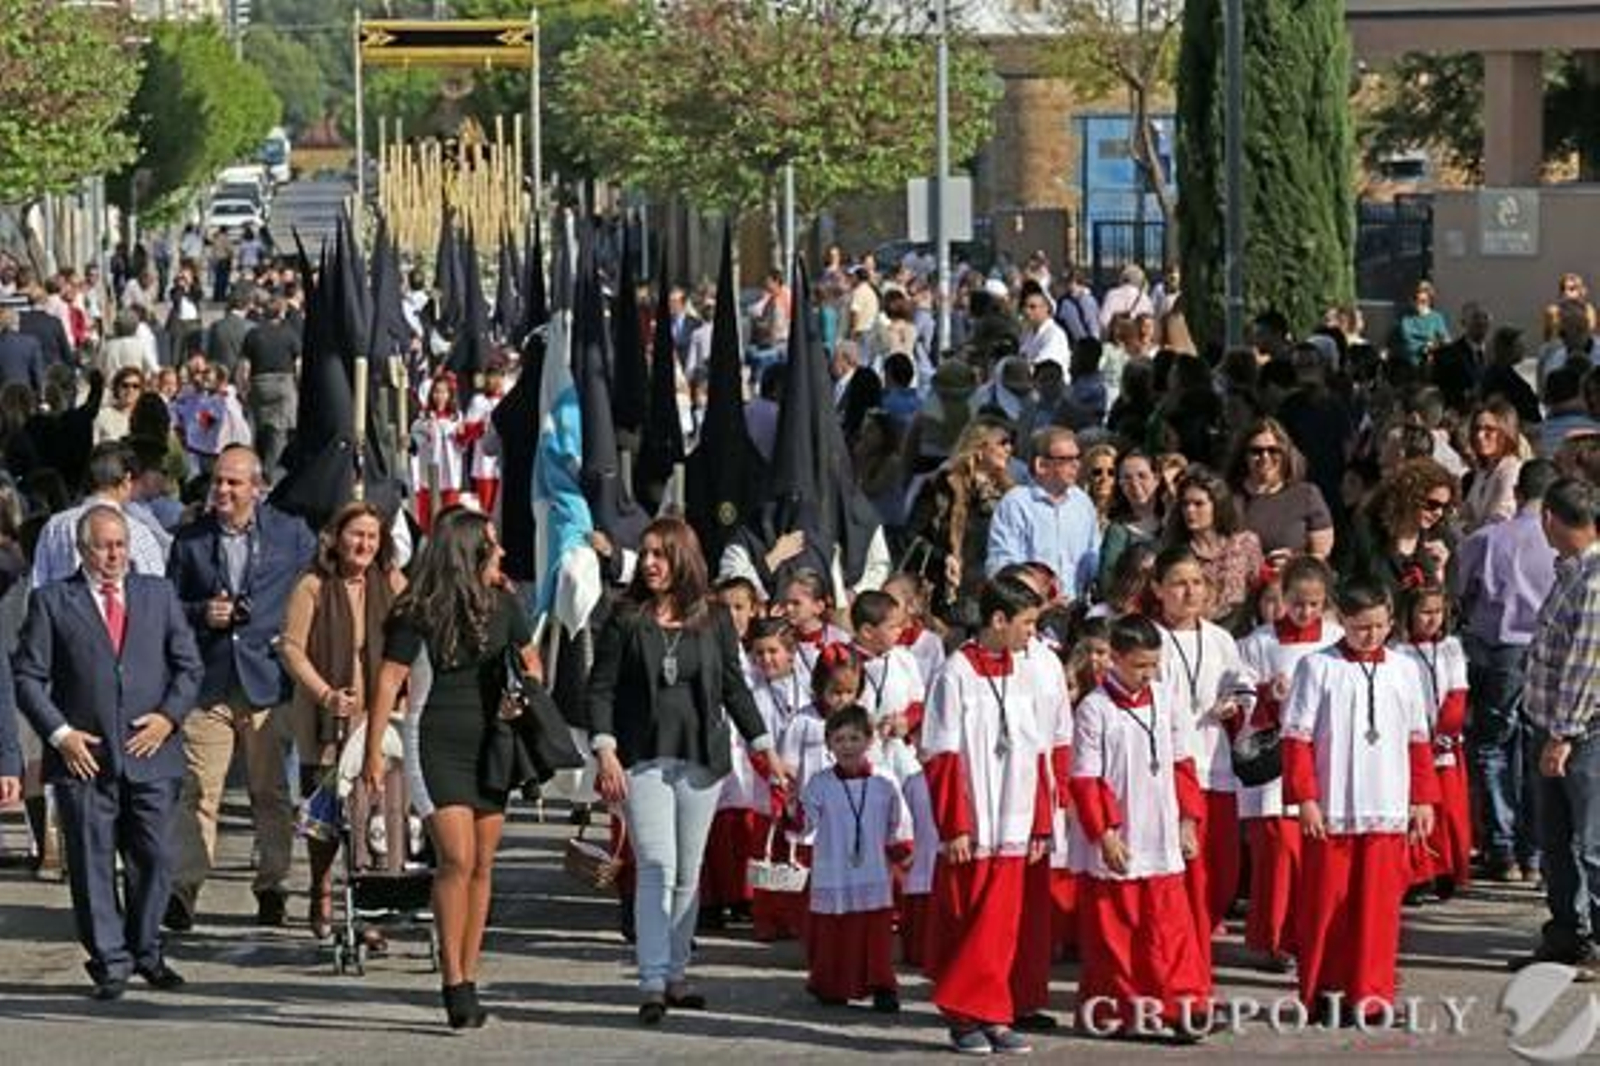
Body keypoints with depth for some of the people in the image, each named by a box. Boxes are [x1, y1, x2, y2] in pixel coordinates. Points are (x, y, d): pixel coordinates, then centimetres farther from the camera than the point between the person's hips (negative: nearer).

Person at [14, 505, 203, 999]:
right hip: (84, 757, -2)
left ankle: (145, 953, 20)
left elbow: (188, 665, 13)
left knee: (155, 858, 3)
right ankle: (110, 962, 8)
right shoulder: (51, 602, 3)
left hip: (149, 752, 2)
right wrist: (59, 733, -9)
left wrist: (169, 716, -3)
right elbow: (28, 677, 1)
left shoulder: (158, 594, 12)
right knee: (92, 864, 0)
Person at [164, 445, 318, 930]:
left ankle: (272, 887, 14)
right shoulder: (190, 540, 8)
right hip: (207, 683, 0)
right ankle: (183, 886, -7)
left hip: (267, 678, 0)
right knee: (197, 790, -6)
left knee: (272, 791, 5)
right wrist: (202, 614, -7)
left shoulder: (291, 535, 4)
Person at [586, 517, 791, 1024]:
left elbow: (734, 687, 13)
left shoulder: (714, 621, 7)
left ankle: (675, 975, 18)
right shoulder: (625, 620, 1)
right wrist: (605, 752, -13)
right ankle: (652, 984, -14)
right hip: (643, 759, -3)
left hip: (701, 761, 3)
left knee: (688, 873, 7)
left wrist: (765, 748, 11)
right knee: (657, 868, -12)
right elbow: (600, 689, -1)